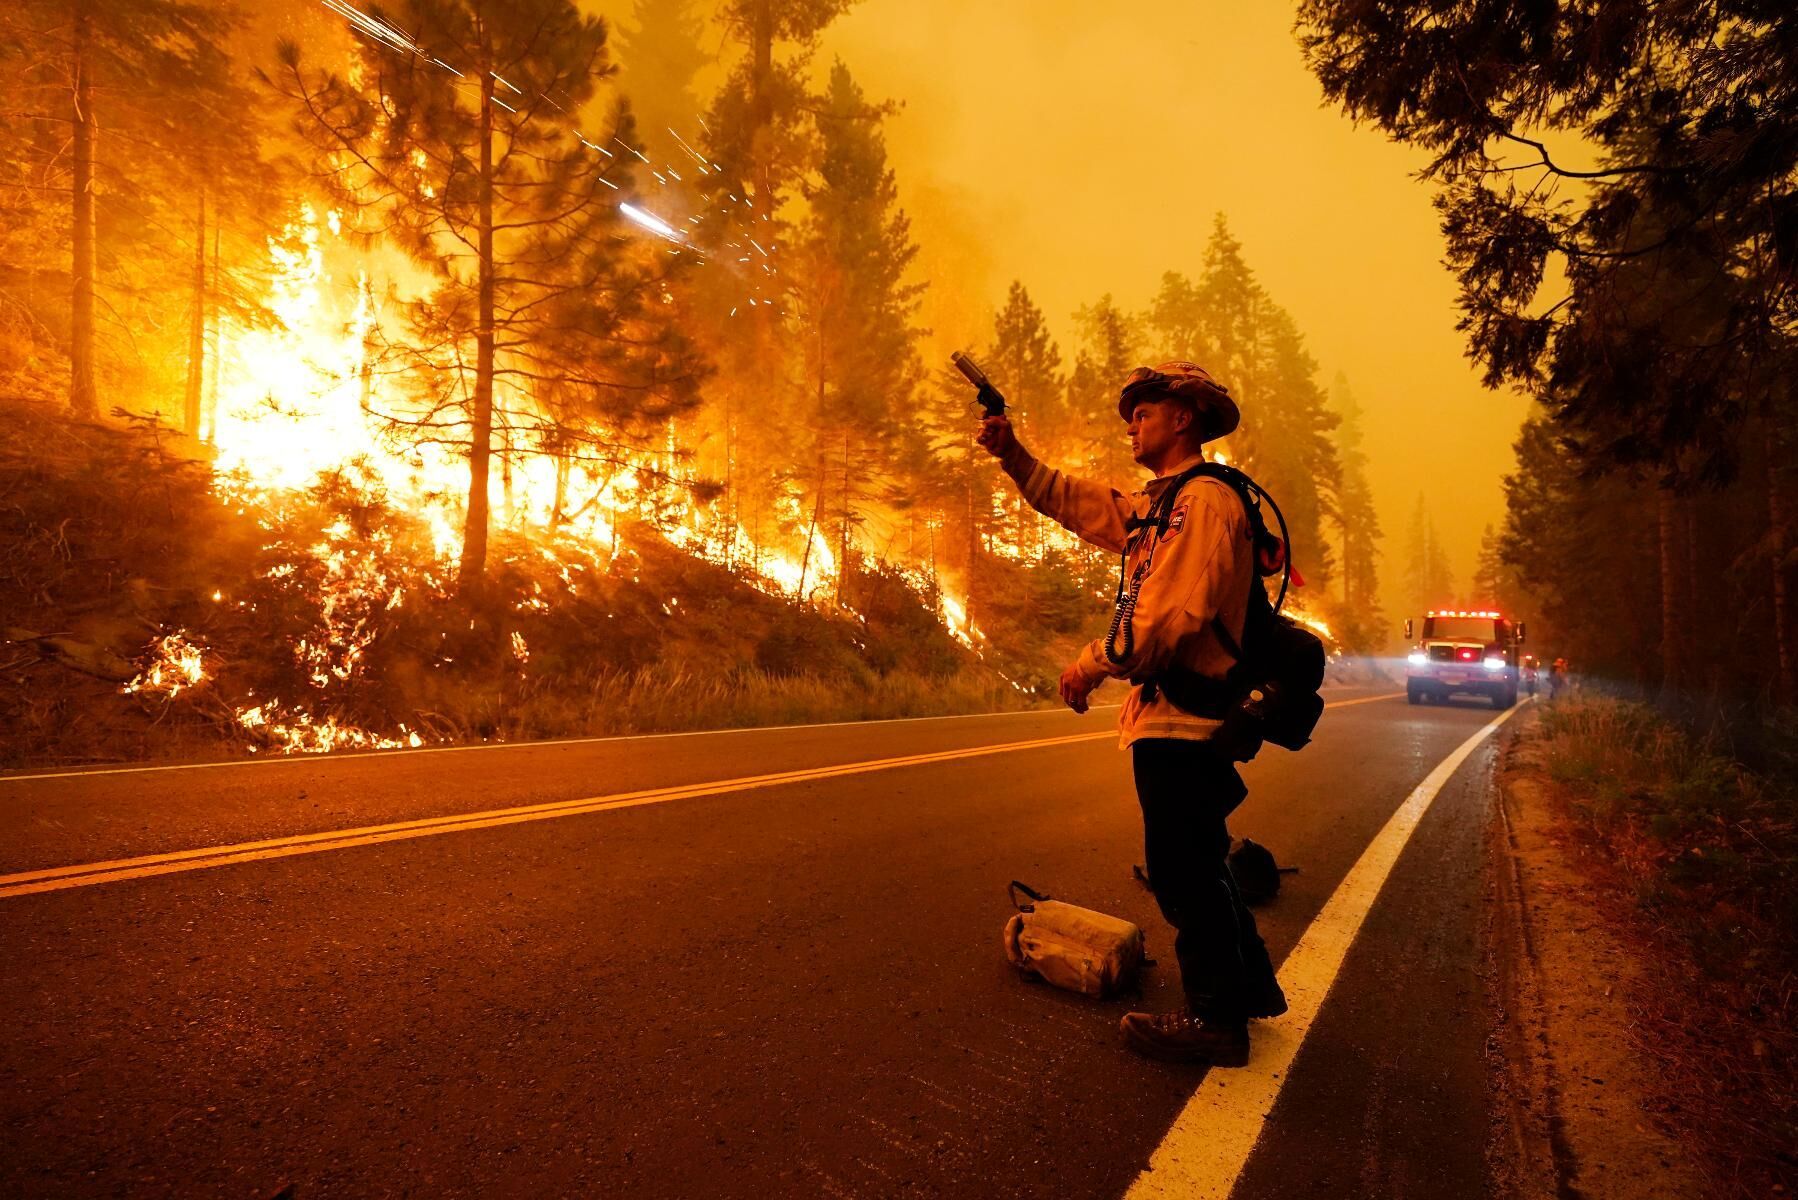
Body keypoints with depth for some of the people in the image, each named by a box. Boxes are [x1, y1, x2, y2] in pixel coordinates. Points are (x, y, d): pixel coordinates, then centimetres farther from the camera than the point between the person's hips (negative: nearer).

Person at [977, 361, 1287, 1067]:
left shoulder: (1204, 500, -14)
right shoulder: (1155, 504, 18)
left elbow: (1173, 614, -23)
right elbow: (1075, 503, 21)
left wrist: (1095, 662, -13)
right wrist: (1012, 455, 10)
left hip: (1184, 721, -10)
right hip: (1172, 716, 10)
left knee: (1183, 870, -1)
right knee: (1195, 863, 19)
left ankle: (1216, 1020, 12)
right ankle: (1249, 988, 34)